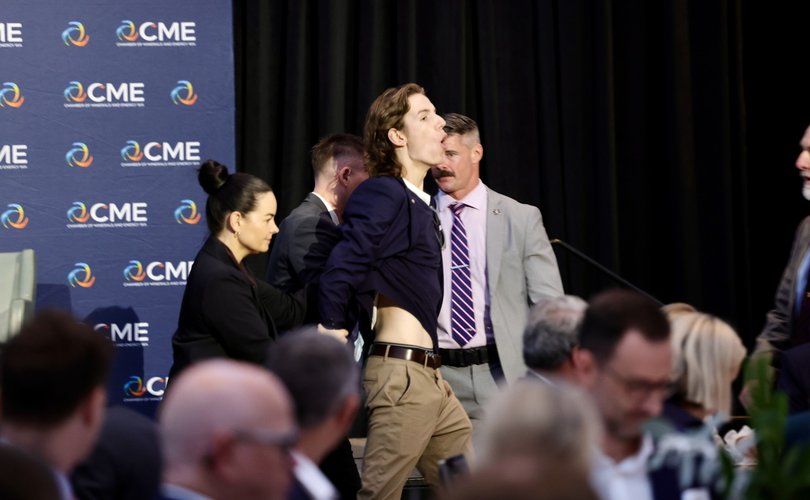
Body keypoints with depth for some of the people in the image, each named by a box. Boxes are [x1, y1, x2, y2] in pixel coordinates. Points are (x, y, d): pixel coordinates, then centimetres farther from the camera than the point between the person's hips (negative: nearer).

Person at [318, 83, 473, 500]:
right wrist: (334, 332, -13)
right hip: (401, 373, -10)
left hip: (430, 376, 10)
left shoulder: (420, 203, 18)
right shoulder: (385, 195, -11)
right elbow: (340, 273, -21)